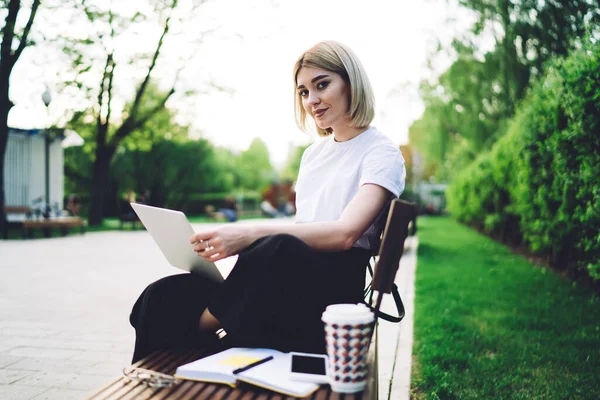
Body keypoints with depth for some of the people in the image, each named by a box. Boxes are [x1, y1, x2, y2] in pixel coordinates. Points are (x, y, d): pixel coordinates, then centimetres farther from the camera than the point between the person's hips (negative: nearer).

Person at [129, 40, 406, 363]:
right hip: (283, 278, 6)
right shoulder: (313, 154, 24)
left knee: (278, 250, -39)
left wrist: (251, 234, -26)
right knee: (163, 297, -15)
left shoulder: (382, 154, 0)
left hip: (331, 286, -6)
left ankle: (206, 324, -16)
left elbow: (345, 233, -17)